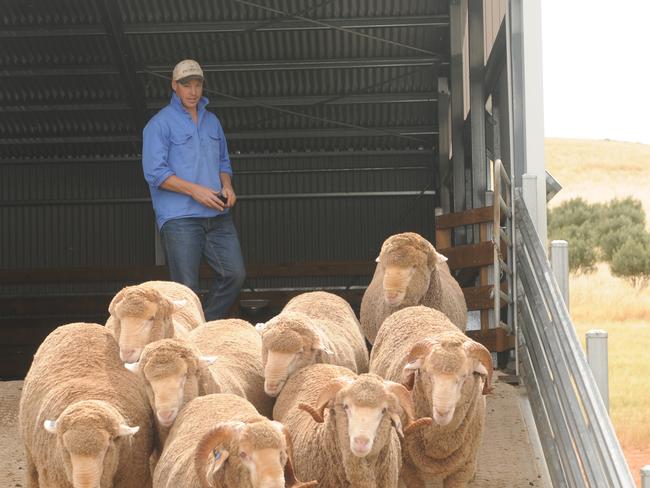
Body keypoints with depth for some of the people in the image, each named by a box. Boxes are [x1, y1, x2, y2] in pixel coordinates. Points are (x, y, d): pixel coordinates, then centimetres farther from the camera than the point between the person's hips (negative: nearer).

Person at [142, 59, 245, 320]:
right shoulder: (160, 124, -3)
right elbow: (155, 173, -11)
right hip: (179, 218, -6)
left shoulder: (212, 121, 18)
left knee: (235, 274, 0)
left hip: (217, 215, 6)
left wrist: (227, 186, 3)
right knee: (186, 288, -6)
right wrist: (195, 190, -18)